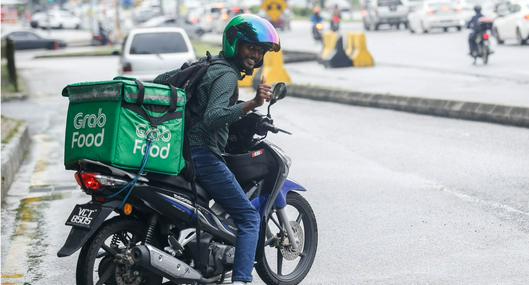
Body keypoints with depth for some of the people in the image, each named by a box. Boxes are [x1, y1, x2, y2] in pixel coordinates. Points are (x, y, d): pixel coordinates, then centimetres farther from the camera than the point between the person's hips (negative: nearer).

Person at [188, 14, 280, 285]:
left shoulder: (211, 66, 17)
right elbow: (212, 118, -29)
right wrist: (251, 104, -39)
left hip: (185, 151, 10)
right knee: (249, 216, -8)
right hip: (204, 155, -10)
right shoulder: (227, 75, -13)